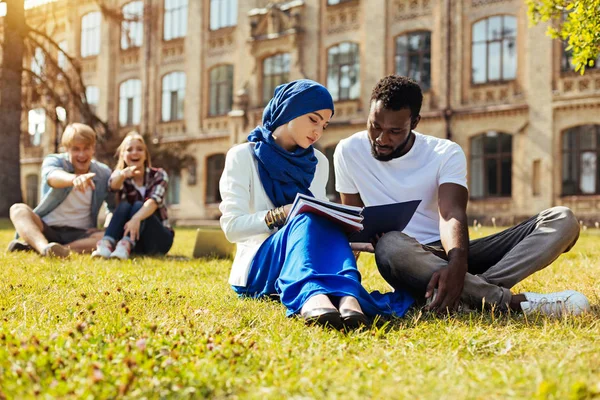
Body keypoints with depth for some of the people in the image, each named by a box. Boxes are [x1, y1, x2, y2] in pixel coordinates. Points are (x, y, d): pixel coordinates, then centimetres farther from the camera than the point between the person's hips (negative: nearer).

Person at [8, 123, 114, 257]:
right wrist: (74, 178, -55)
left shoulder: (103, 174, 3)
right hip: (46, 230, -1)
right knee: (18, 209, -26)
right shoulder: (54, 161, -5)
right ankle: (45, 247, -57)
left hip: (80, 235, 1)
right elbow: (52, 176, -31)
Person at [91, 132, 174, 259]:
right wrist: (123, 174, -51)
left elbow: (154, 201, -24)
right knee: (124, 205, -25)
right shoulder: (121, 176, 1)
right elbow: (114, 184, -25)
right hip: (130, 237, 1)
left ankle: (124, 247, -54)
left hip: (159, 238, -1)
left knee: (139, 206, -27)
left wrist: (136, 219, -46)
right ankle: (106, 245, -49)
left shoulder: (158, 175, -3)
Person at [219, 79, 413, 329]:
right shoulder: (243, 156, 0)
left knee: (322, 224, -31)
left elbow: (322, 219, 13)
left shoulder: (318, 163, 15)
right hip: (256, 267, -4)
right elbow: (232, 226, -9)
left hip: (307, 264, 4)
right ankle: (313, 296, -66)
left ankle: (347, 297, -61)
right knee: (307, 220, -34)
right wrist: (283, 214, -23)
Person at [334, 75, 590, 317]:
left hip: (454, 255, 2)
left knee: (562, 220, -15)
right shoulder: (349, 152, 2)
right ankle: (514, 302, -38)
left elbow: (452, 215, -18)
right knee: (389, 245, -42)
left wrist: (458, 263, -39)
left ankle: (474, 292, -39)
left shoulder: (446, 153, -1)